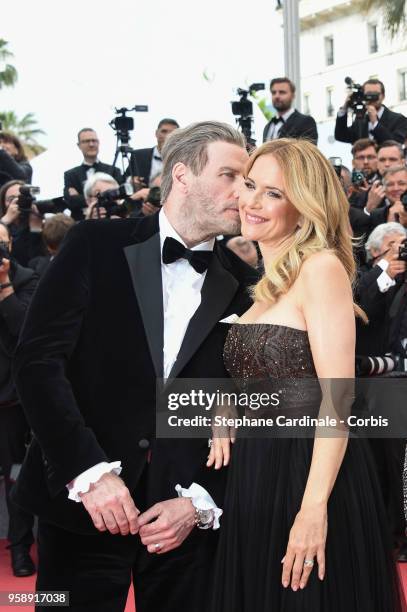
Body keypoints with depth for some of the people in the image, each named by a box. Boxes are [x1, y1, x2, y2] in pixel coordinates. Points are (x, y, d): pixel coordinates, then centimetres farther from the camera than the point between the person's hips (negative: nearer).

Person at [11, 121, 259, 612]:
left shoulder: (242, 286, 5)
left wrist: (201, 503, -7)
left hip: (189, 517, 2)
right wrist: (89, 470, -17)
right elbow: (38, 359, -9)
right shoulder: (96, 246, -3)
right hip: (81, 500, -2)